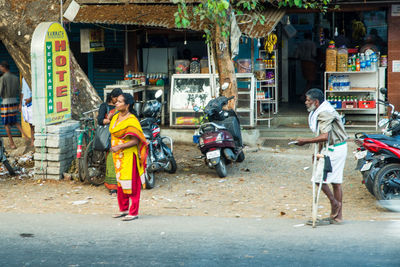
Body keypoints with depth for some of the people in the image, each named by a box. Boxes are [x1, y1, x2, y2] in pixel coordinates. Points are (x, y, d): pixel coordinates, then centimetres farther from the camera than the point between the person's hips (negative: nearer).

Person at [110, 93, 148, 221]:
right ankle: (123, 209, 26)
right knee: (120, 183, 15)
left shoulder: (131, 120, -17)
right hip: (118, 156, 9)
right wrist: (113, 148, 17)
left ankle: (134, 212, 3)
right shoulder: (116, 117, 9)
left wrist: (119, 147, -27)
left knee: (131, 184, -3)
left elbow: (135, 140, -21)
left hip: (129, 156, -9)